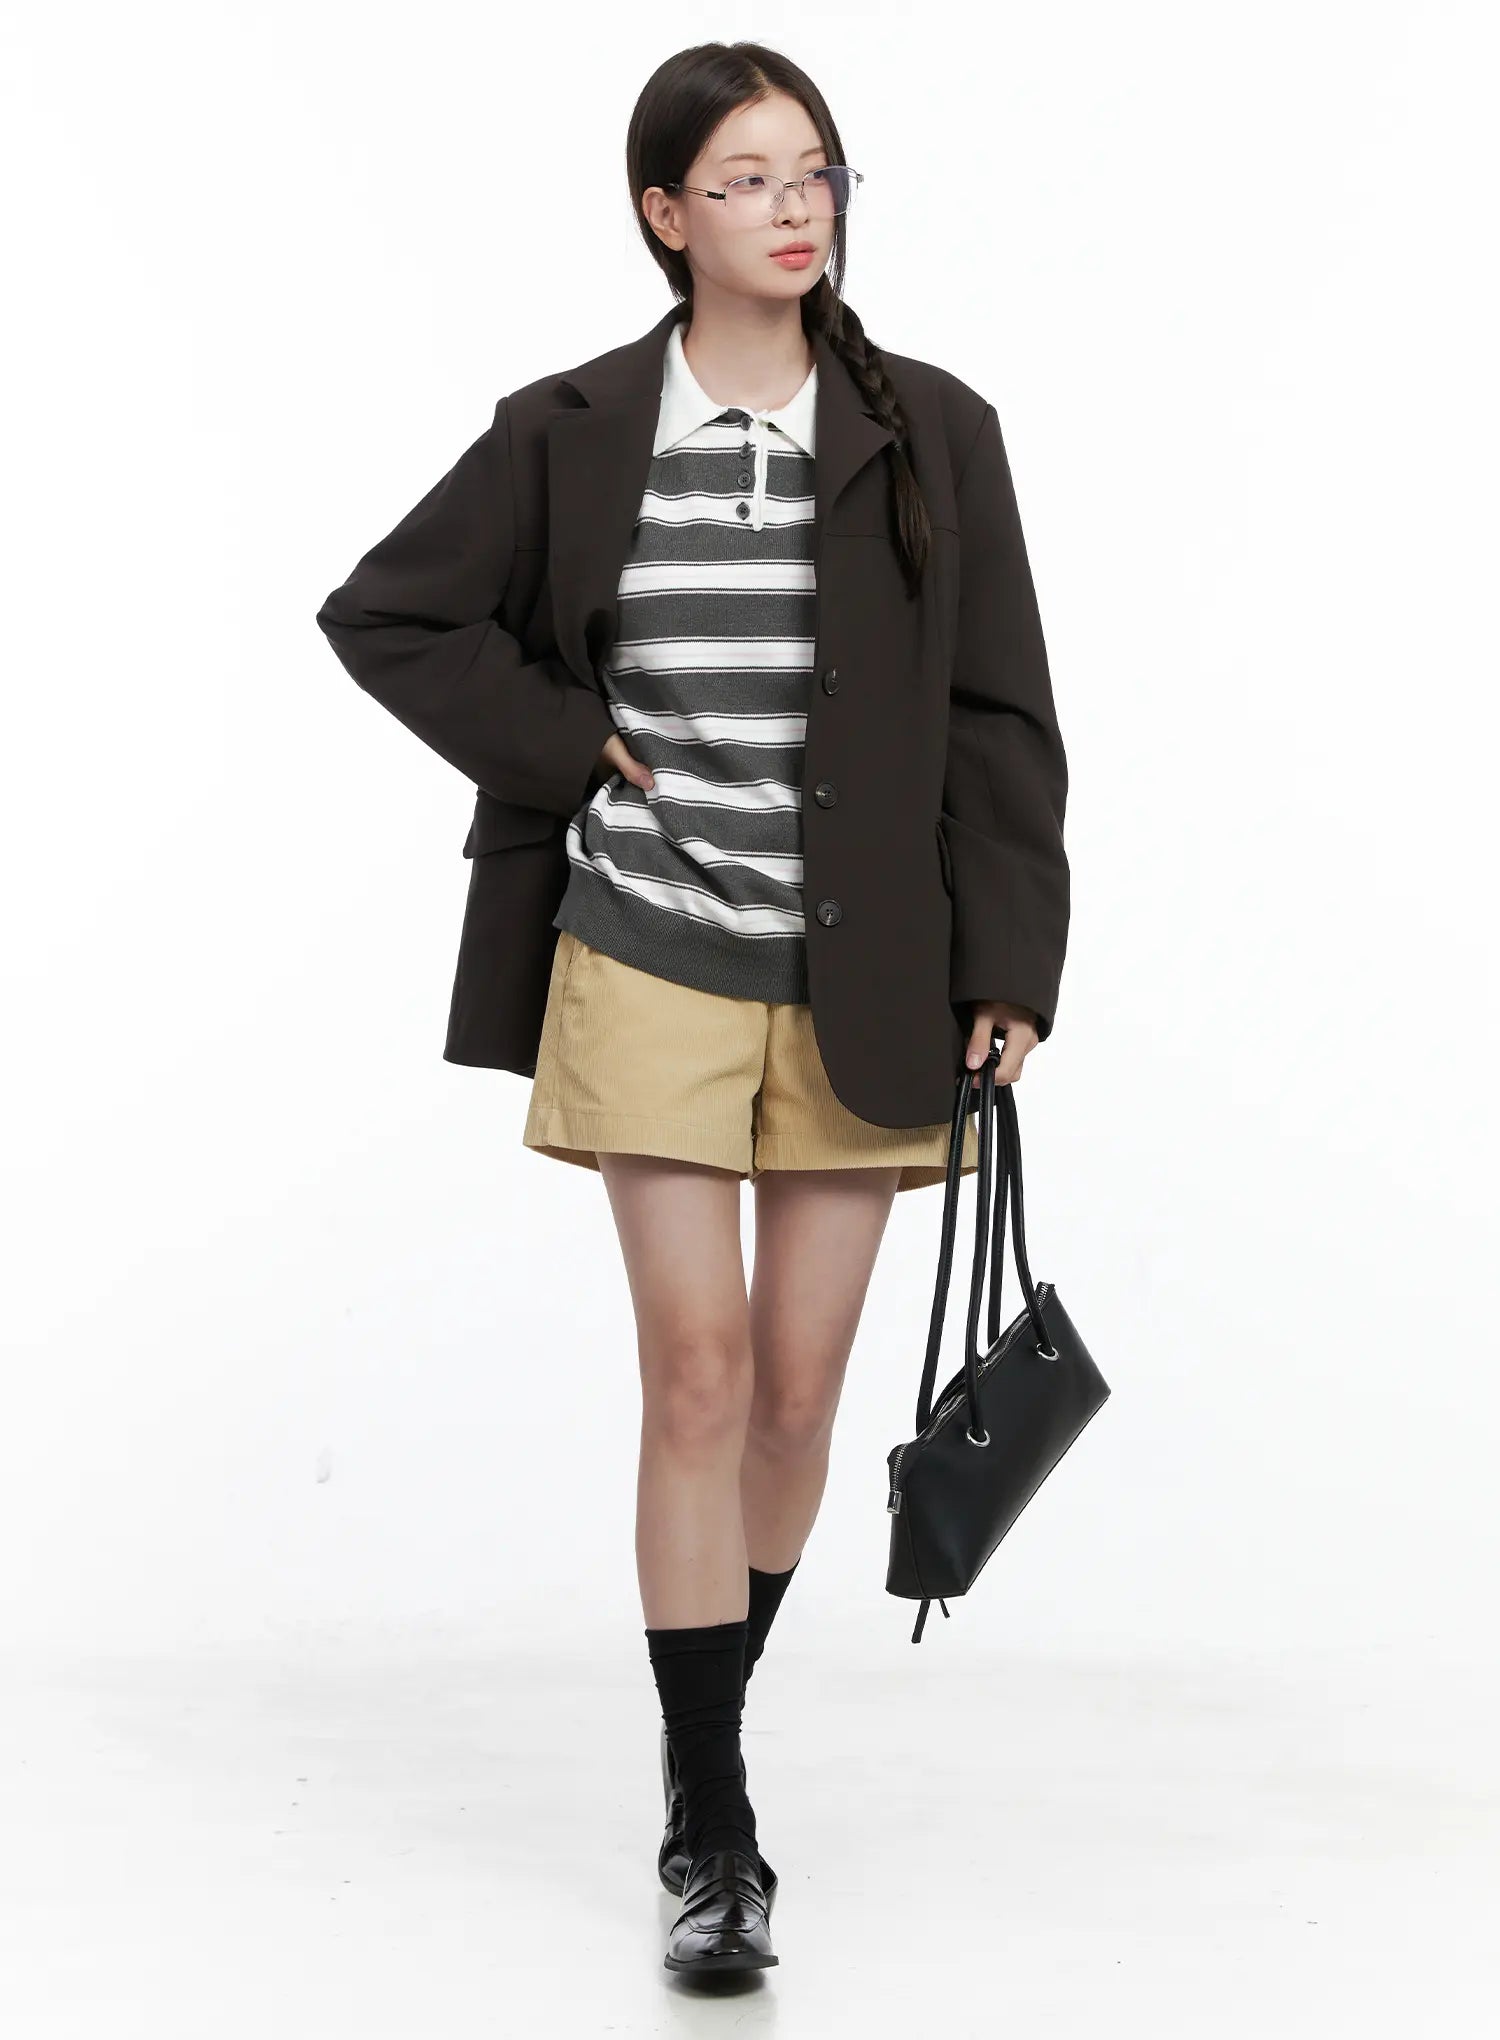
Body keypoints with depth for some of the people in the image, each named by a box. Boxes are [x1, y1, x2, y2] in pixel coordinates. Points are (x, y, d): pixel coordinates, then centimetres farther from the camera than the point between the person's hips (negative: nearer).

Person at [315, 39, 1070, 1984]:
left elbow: (1000, 719, 1)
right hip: (650, 965, -1)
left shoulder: (930, 432, 0)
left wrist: (1009, 972, -4)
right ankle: (714, 1832, 2)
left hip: (860, 985, 1)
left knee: (797, 1396, 6)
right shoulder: (572, 432, -1)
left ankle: (709, 1722, 31)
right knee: (699, 1376, -6)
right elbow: (384, 612, 8)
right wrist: (562, 743, -2)